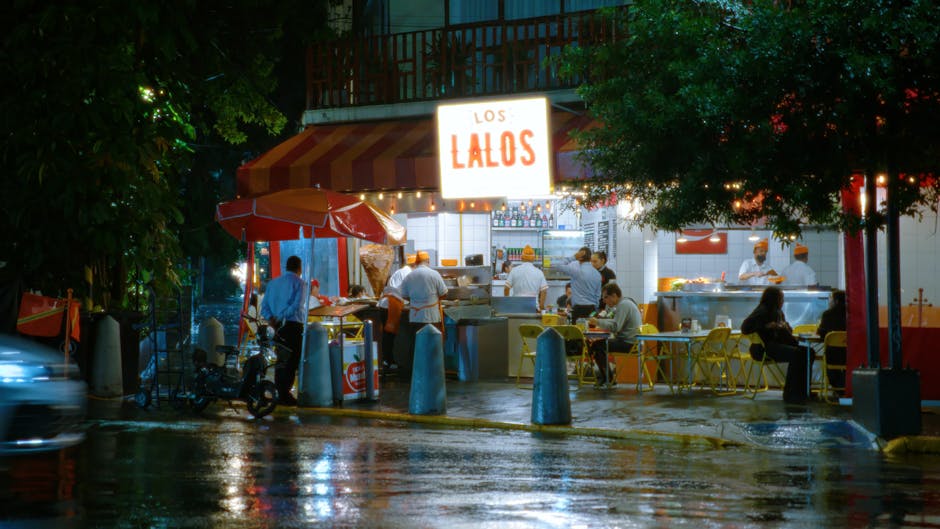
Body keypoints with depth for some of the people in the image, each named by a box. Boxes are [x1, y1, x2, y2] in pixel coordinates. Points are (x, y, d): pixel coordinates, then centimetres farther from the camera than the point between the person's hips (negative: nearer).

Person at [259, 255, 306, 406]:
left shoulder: (273, 283, 15)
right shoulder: (298, 282, -4)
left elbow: (264, 305, 8)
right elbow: (297, 305, -16)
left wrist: (271, 318, -5)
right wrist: (282, 317, -13)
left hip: (279, 326, 6)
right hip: (294, 325, -6)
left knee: (281, 360, 13)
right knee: (292, 361, -4)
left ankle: (279, 394, 13)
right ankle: (285, 394, -10)